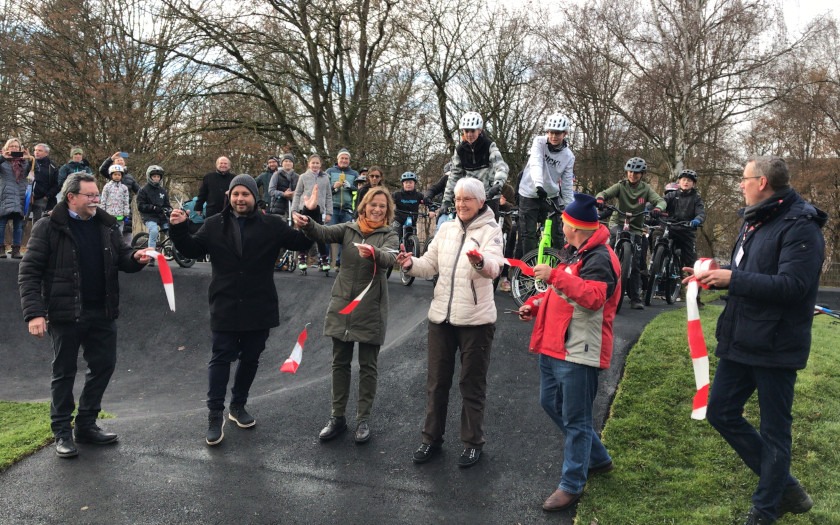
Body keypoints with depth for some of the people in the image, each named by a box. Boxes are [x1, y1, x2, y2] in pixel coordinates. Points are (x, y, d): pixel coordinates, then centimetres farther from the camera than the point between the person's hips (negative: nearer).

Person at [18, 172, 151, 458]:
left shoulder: (106, 225, 7)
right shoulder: (48, 227, -8)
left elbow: (121, 259, 12)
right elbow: (29, 272, -9)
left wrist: (136, 257, -12)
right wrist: (34, 312, -18)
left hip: (102, 313, 5)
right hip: (65, 314, -5)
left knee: (104, 365, 10)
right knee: (64, 372, 7)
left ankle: (86, 424, 27)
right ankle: (62, 432, 21)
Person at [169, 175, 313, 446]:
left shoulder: (272, 225, 0)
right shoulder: (214, 224, 3)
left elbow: (302, 242, -1)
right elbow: (192, 249, 6)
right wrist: (179, 229, -10)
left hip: (258, 308, 1)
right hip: (225, 307, -1)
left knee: (250, 359, 13)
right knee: (221, 359, 1)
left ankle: (238, 405, 32)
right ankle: (215, 415, 10)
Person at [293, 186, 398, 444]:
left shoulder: (389, 236, -2)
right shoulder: (348, 229, 5)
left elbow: (389, 258, -23)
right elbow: (323, 233, -13)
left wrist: (373, 253, -45)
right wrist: (307, 222, -34)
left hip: (371, 309, -2)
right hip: (342, 304, 3)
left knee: (367, 366, 7)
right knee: (340, 363, 10)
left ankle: (363, 418, 19)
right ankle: (337, 417, 22)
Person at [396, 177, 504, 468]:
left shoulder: (490, 230, -8)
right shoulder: (446, 229, 9)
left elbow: (494, 267, -25)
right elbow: (430, 264, 9)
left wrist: (480, 260, -48)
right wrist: (411, 264, -12)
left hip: (475, 319, -5)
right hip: (441, 316, 5)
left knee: (472, 384, 8)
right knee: (437, 381, 14)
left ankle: (473, 442, 24)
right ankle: (432, 438, 29)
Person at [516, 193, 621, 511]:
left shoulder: (600, 258, -15)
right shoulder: (576, 254, 17)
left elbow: (592, 297, -31)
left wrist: (554, 275, -34)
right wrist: (536, 305, 14)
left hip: (579, 352, -11)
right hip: (555, 346, 11)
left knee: (575, 420, -1)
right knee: (551, 404, 20)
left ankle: (571, 486, 11)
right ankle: (598, 458, 35)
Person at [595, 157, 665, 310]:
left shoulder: (646, 189, -2)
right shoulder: (621, 186, -4)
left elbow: (661, 200, -13)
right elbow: (605, 193, -16)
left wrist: (658, 208, -37)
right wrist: (599, 199, -41)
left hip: (635, 228, 1)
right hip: (618, 222, -1)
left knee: (635, 264, 0)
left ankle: (635, 298, 6)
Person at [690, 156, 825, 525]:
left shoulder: (800, 226, -16)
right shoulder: (755, 220, 13)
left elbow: (792, 285, -26)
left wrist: (732, 279, -24)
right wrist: (716, 274, 3)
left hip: (775, 346, -9)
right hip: (740, 341, 9)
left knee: (773, 429, 6)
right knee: (721, 412, 13)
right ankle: (784, 486, 28)